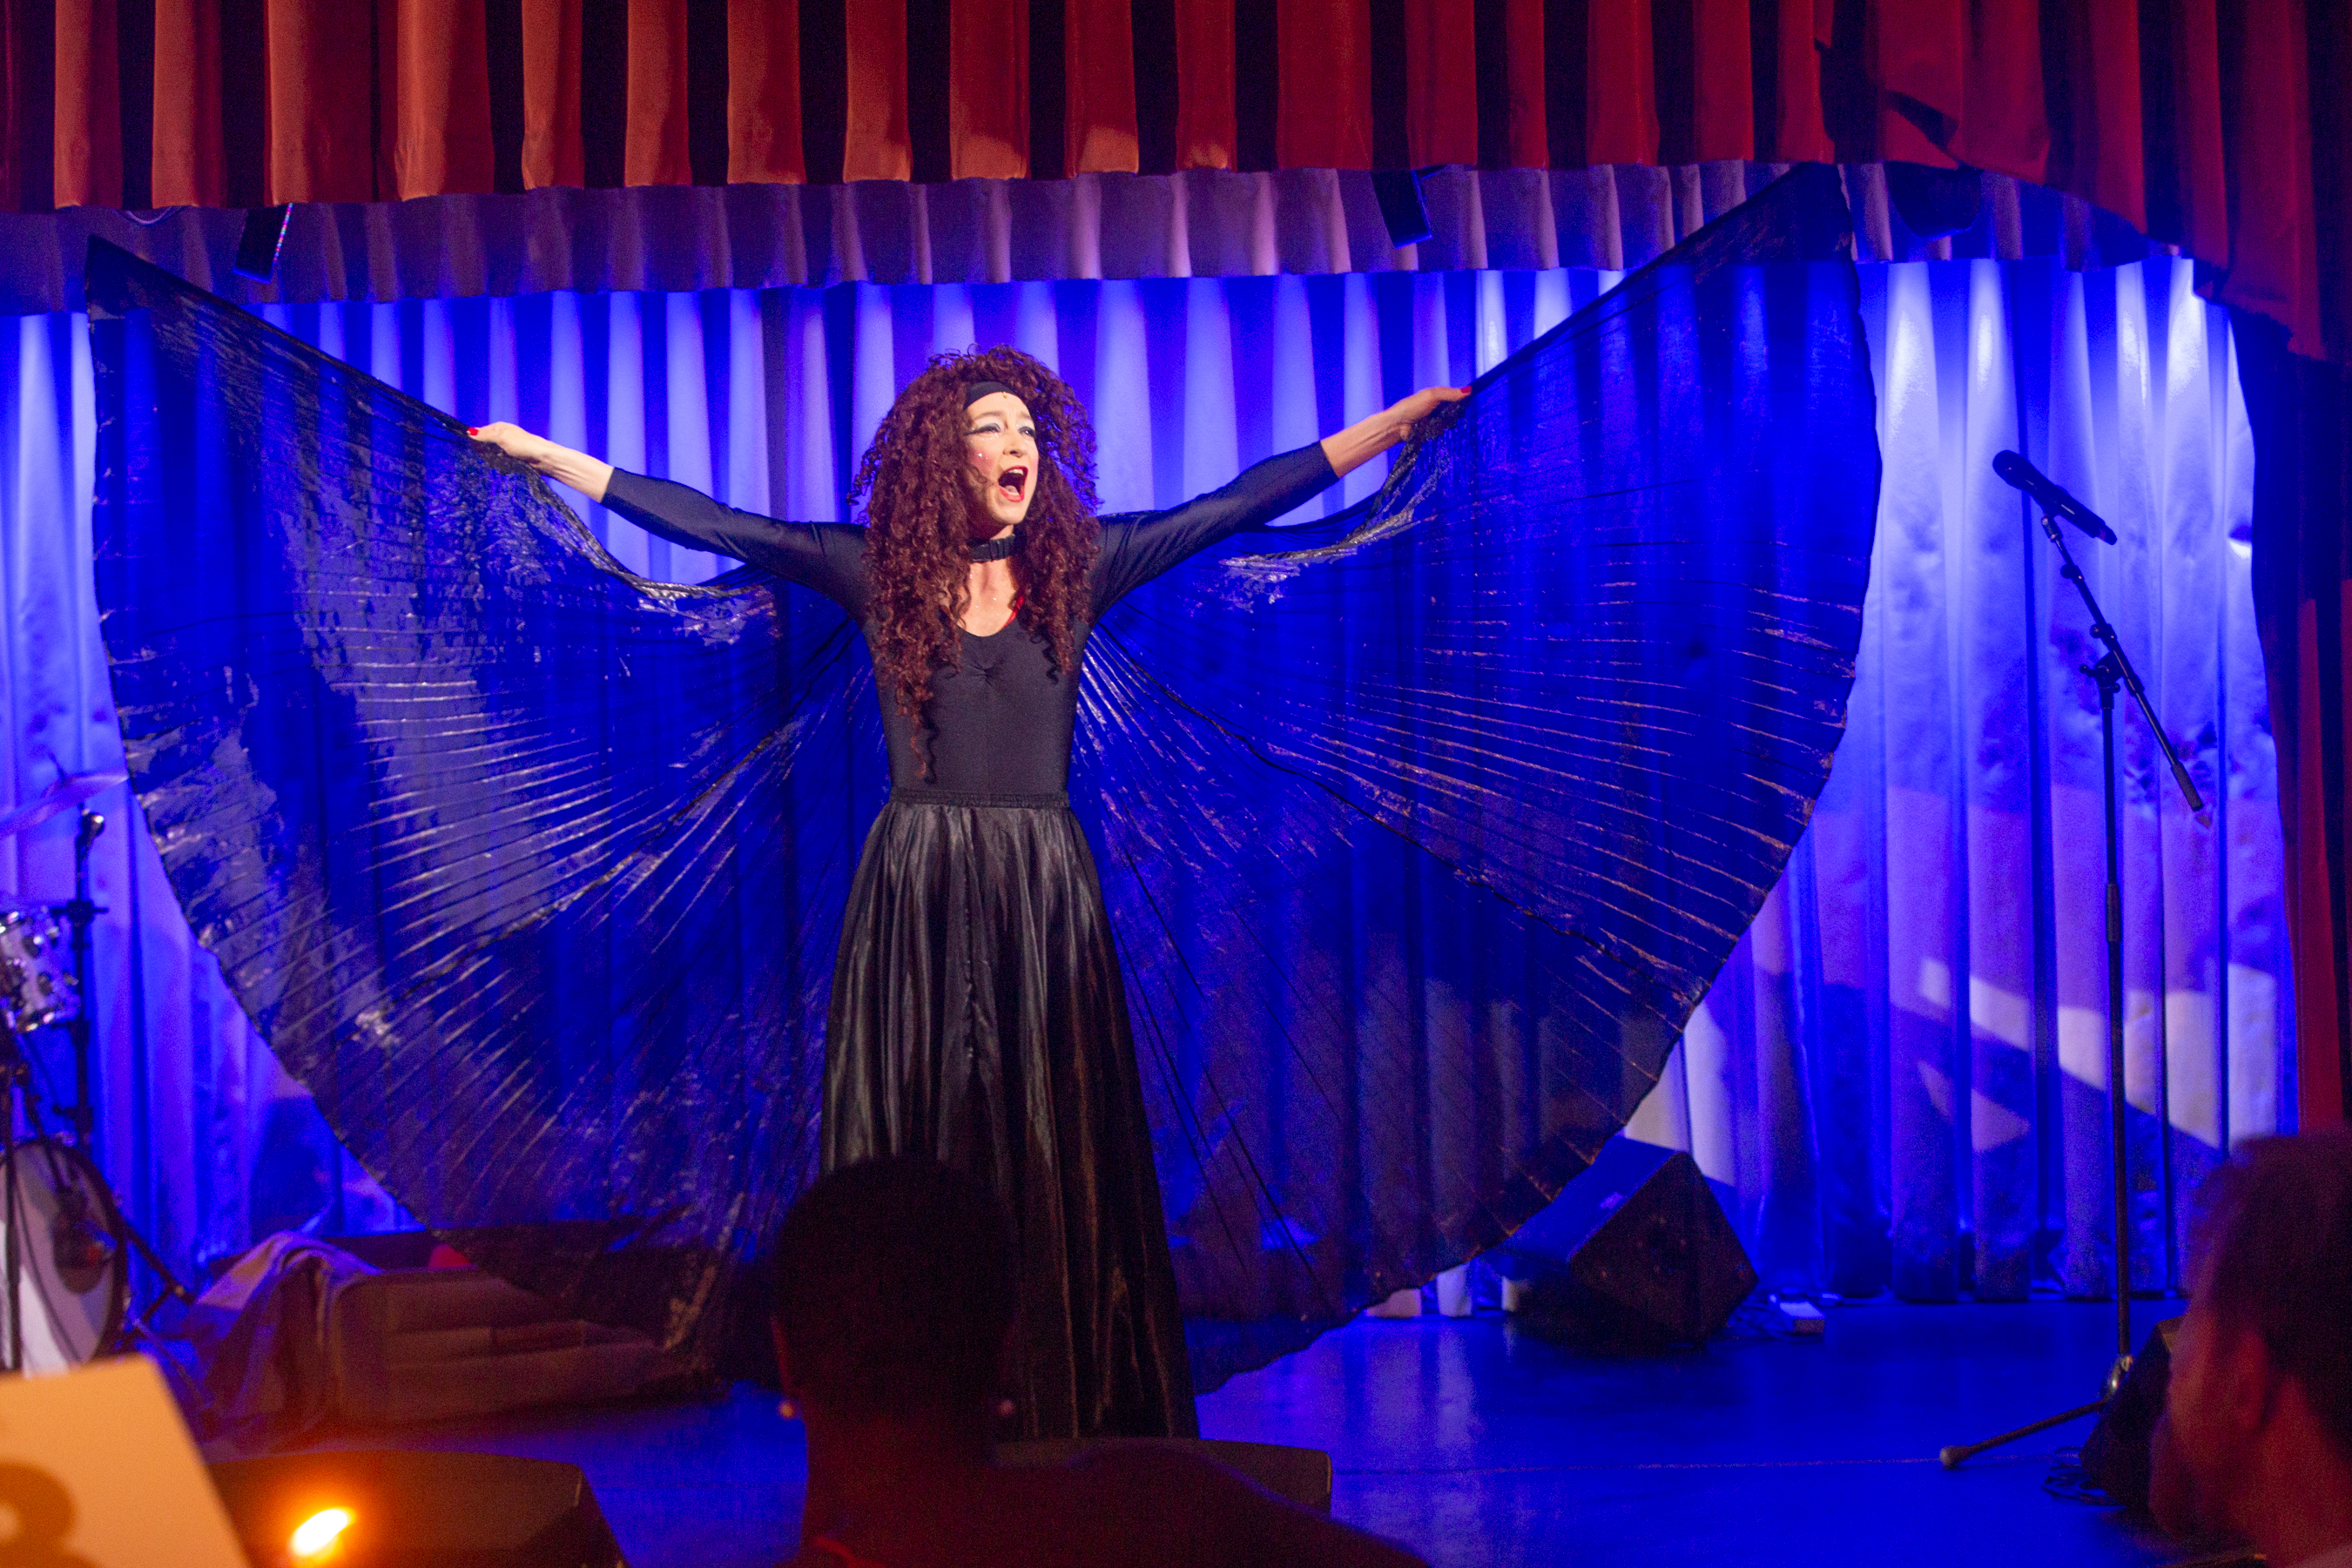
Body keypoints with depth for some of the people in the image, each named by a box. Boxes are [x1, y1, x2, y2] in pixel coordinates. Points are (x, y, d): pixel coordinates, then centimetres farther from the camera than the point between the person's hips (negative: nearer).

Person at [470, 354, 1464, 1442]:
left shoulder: (1077, 567, 7)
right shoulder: (878, 572, 4)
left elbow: (1239, 505, 7)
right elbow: (713, 526, 3)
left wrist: (1394, 423, 6)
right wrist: (551, 458, 2)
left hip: (1043, 899, 1)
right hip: (919, 896, -1)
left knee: (1056, 1161, 1)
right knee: (921, 1156, 1)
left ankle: (1075, 1422, 5)